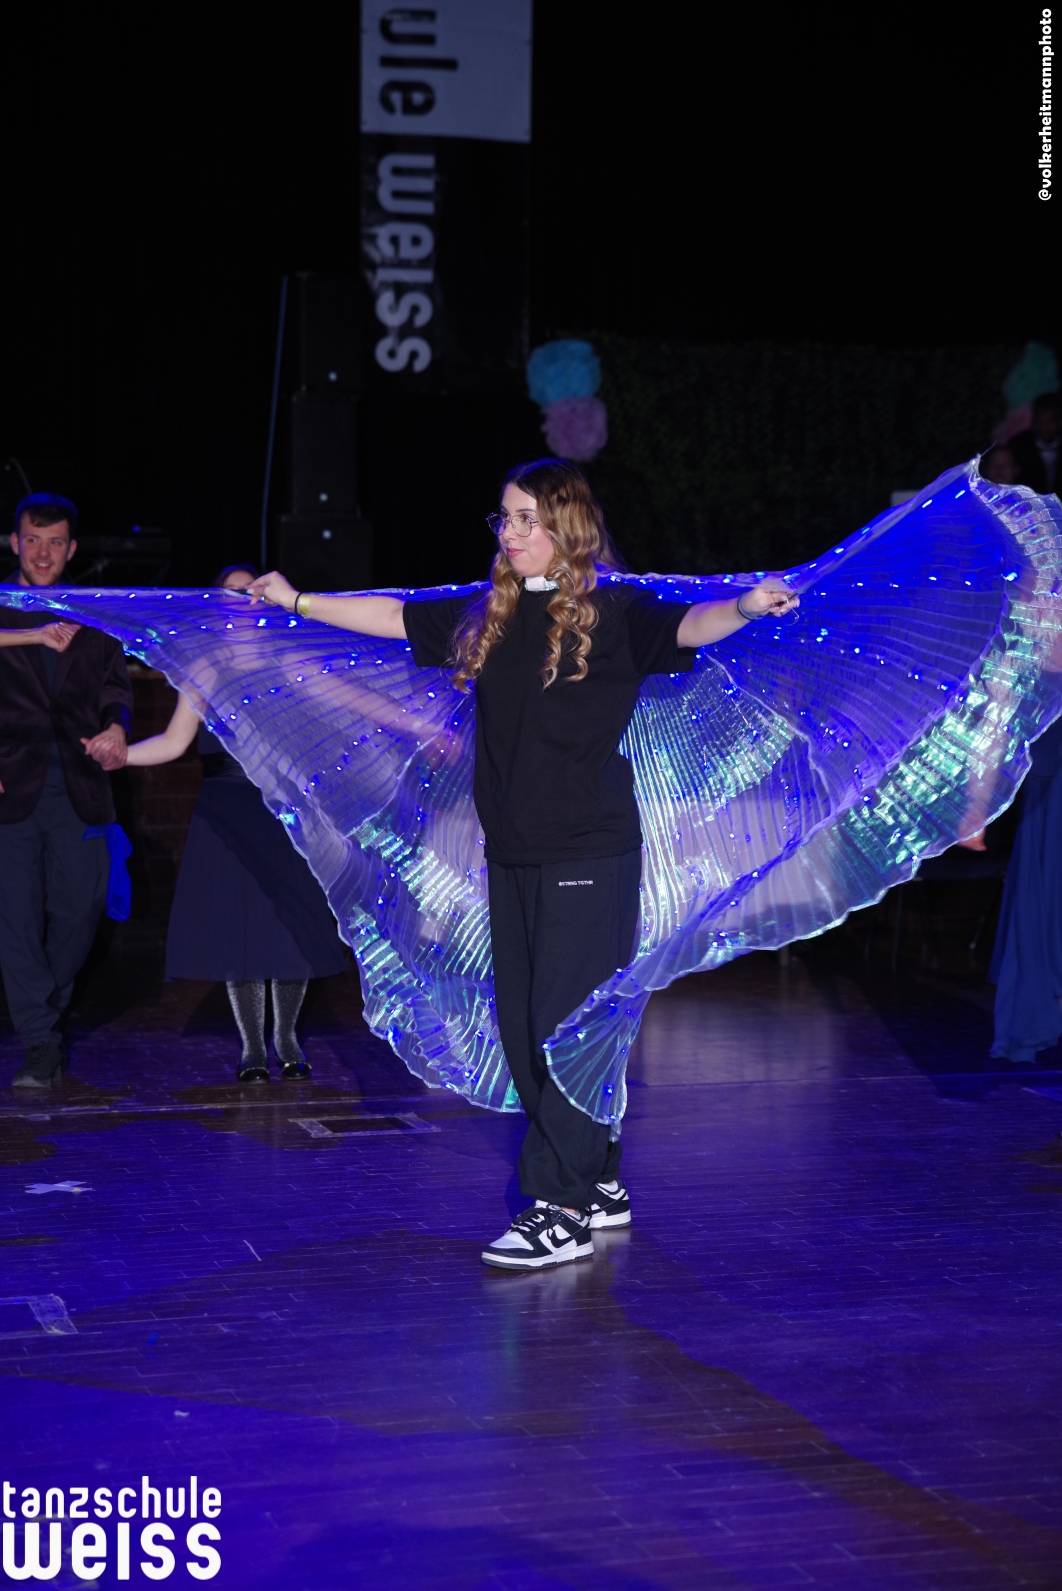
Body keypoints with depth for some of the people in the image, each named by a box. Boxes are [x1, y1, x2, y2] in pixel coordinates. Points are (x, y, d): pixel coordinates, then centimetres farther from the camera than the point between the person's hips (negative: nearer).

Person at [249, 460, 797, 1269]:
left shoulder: (611, 612, -7)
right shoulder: (488, 615, 12)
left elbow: (687, 625, -24)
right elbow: (393, 616, 22)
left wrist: (747, 606, -44)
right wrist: (297, 601, 25)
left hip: (588, 854, -7)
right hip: (512, 853, 7)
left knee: (566, 1028, -8)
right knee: (524, 1028, 11)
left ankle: (563, 1210, -1)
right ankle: (600, 1185, 24)